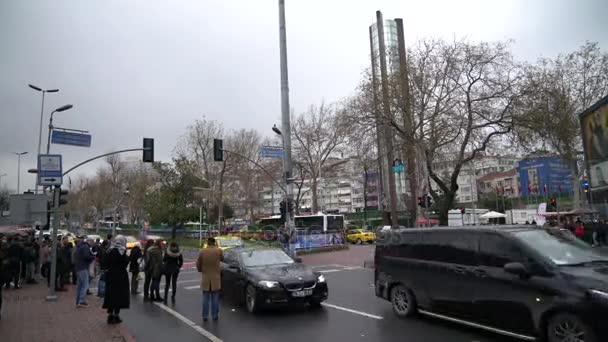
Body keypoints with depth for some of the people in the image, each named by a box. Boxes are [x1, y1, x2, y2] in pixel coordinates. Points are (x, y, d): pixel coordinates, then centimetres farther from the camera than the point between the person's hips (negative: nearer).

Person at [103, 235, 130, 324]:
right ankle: (116, 316, 8)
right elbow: (125, 263, -15)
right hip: (120, 276, -6)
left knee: (110, 295, 13)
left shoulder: (110, 251, 4)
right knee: (119, 295, 4)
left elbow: (105, 263, 6)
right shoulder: (121, 251, -15)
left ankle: (110, 315, 18)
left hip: (110, 276, 6)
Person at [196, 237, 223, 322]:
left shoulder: (202, 251, -7)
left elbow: (198, 264, -1)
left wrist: (200, 270, 19)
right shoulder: (218, 251, -9)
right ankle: (215, 316, 13)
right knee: (215, 298, 8)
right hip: (215, 278, -1)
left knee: (205, 299, 10)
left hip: (205, 278, 1)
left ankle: (205, 316, 14)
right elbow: (222, 259, 10)